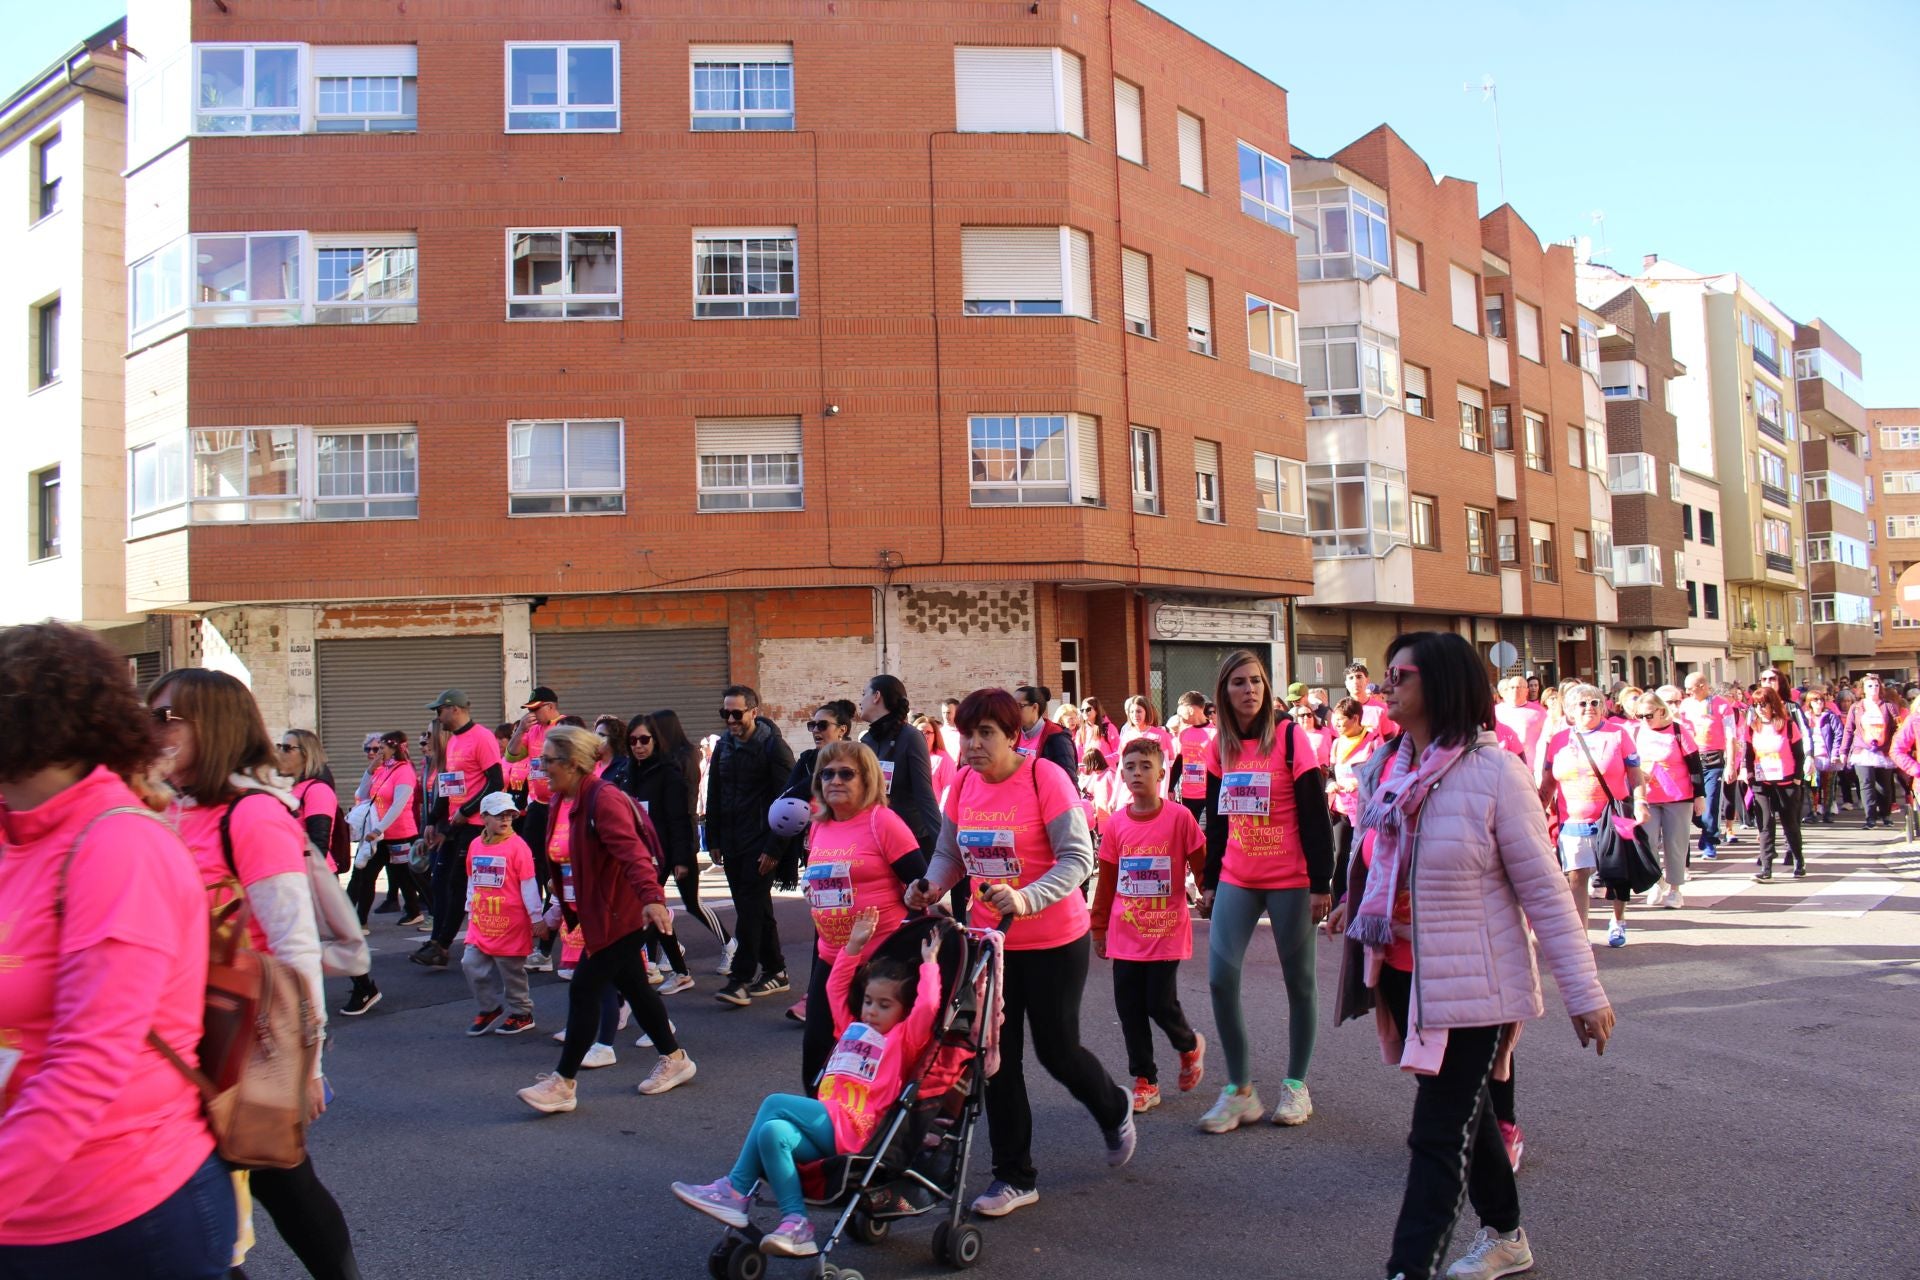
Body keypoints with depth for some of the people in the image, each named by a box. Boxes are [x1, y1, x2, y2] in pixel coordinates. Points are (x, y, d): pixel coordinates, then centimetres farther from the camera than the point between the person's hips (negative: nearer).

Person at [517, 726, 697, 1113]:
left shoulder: (603, 799, -20)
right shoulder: (577, 801, 10)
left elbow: (632, 851, -34)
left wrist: (651, 897, -47)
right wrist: (568, 907, 29)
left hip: (622, 912, -10)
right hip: (606, 911, 10)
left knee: (583, 988, -7)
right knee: (632, 986, 16)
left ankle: (562, 1084, 1)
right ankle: (674, 1059, 29)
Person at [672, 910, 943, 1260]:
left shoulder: (903, 1039, 5)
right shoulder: (853, 1029, 25)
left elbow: (927, 1006, -12)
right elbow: (835, 989, 34)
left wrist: (929, 964, -4)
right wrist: (853, 947, 31)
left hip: (850, 1130, -7)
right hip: (825, 1126, 7)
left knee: (775, 1103, -20)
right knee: (772, 1131, -24)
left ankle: (737, 1189, -11)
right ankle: (795, 1222, -24)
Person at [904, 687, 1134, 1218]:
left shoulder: (1045, 777, -17)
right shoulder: (964, 783, 0)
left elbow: (1078, 857, -22)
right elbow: (949, 852, 9)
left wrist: (1028, 899, -37)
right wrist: (932, 886, -13)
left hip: (1055, 940, -5)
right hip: (990, 938, 5)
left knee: (1057, 1049, 7)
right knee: (997, 1057, 6)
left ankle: (1115, 1110, 41)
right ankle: (1015, 1176, 20)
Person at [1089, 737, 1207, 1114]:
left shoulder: (1179, 817, -8)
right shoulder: (1115, 823, 2)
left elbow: (1202, 868, -2)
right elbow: (1106, 880, 9)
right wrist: (1099, 928, 12)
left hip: (1167, 931, -3)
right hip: (1125, 934, 4)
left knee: (1161, 1004, -4)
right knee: (1129, 1008, 5)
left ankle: (1189, 1046, 28)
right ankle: (1145, 1081, 19)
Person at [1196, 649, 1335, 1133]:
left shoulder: (1289, 735, -7)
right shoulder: (1220, 745, 7)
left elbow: (1315, 814, -8)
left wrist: (1321, 882, -10)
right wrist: (1209, 881, 14)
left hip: (1289, 879, -4)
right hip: (1236, 878, 4)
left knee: (1298, 980, 6)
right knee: (1221, 978, -6)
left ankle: (1295, 1085, 22)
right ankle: (1239, 1090, 7)